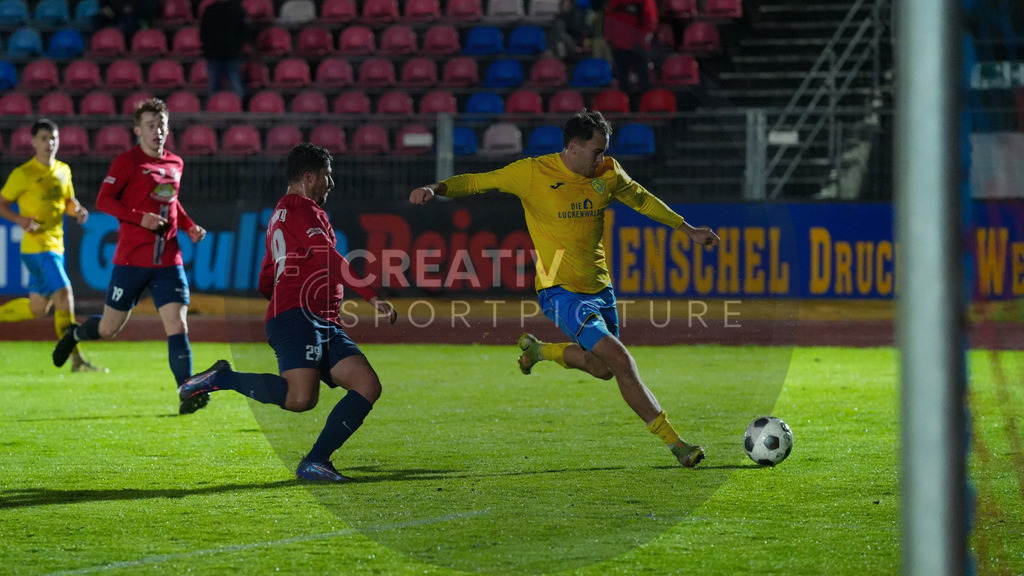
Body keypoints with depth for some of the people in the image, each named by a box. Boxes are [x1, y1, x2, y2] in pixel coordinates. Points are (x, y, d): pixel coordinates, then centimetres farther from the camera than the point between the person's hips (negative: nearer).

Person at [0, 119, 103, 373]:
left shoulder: (63, 170, 11)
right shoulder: (23, 174, -7)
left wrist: (78, 210, 0)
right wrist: (21, 220, -21)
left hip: (55, 245, 8)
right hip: (37, 246, -8)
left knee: (36, 309, 13)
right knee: (64, 294, -18)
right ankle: (76, 360, -18)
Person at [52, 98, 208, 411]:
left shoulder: (175, 163, 11)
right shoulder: (127, 162, -6)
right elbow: (103, 200, -10)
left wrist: (190, 227, 9)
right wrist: (140, 218, -21)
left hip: (168, 261, 4)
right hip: (131, 259, -4)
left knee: (177, 326, -11)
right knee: (109, 328, 8)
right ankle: (74, 335, 41)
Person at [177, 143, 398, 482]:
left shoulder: (282, 214, 30)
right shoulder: (300, 209, -2)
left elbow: (265, 283, 33)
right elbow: (331, 260, -15)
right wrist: (373, 297, -18)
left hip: (324, 325, 11)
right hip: (300, 316, -11)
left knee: (368, 386, -2)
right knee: (301, 397, -29)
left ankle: (314, 462, -4)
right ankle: (220, 379, -10)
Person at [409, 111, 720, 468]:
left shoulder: (607, 173, 2)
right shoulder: (533, 173, -13)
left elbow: (640, 199, 19)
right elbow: (476, 182, -8)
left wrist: (687, 229, 22)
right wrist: (435, 189, -26)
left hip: (600, 287, 7)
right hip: (562, 292, -7)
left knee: (603, 368, 16)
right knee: (620, 360, -18)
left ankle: (538, 350, 40)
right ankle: (674, 442, -12)